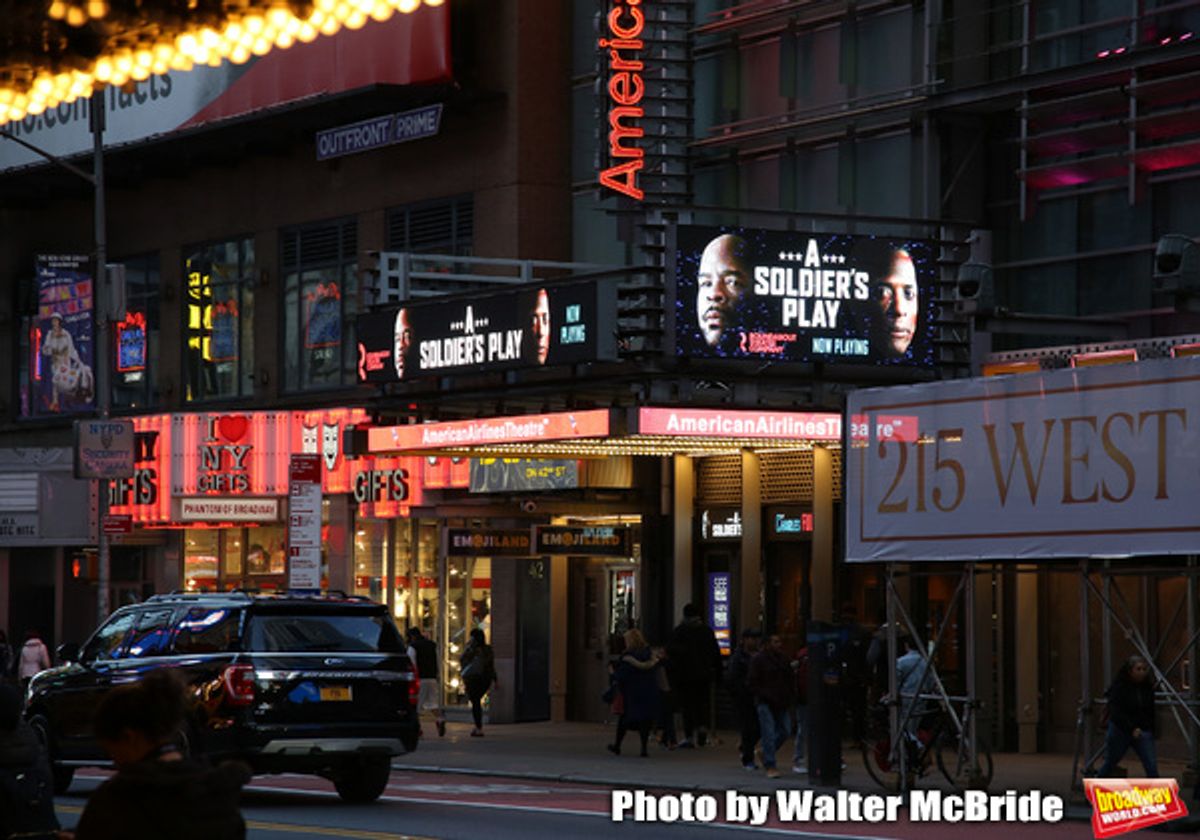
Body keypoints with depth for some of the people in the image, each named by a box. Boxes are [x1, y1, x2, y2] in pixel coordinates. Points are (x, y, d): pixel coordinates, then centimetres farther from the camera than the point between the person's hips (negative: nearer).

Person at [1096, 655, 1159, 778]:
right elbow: (1116, 712, -19)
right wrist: (1131, 729, -26)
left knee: (1151, 766, -9)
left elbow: (1151, 712, 10)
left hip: (1143, 731, 3)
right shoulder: (1119, 687, -13)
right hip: (1120, 730, -3)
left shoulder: (1148, 687, 2)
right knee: (1109, 764, 10)